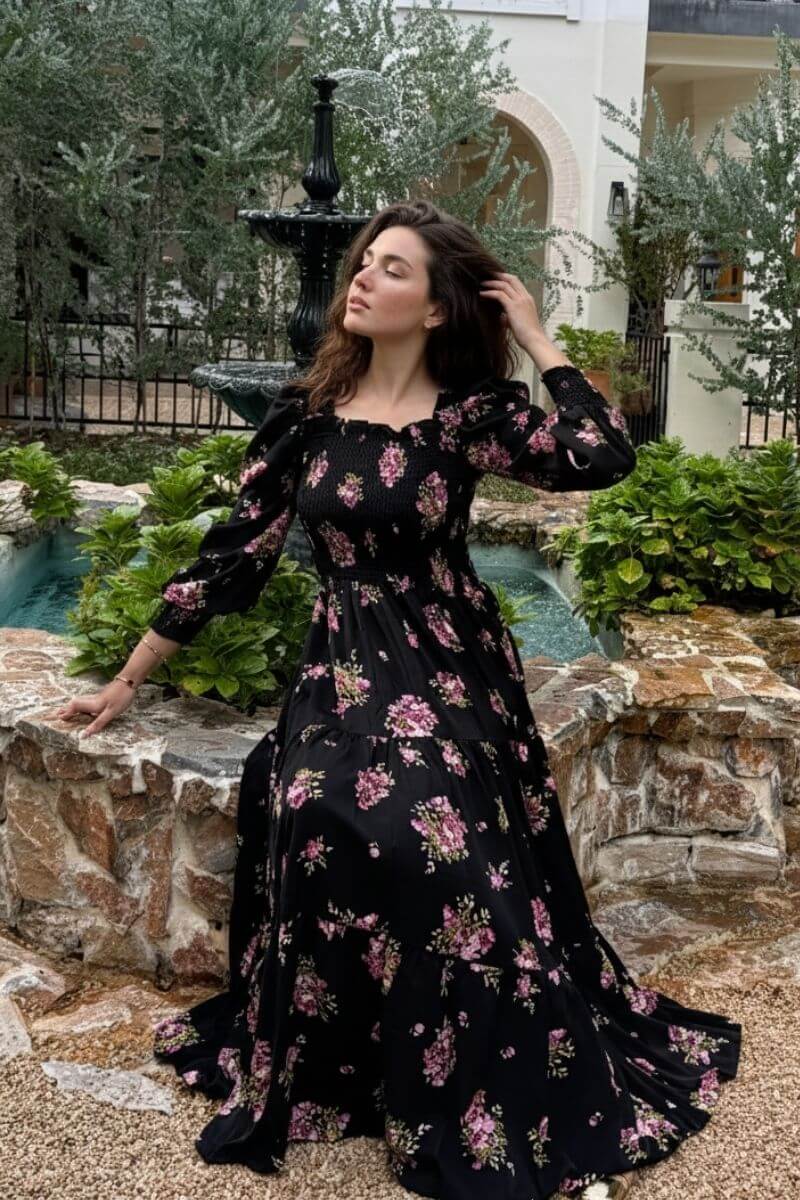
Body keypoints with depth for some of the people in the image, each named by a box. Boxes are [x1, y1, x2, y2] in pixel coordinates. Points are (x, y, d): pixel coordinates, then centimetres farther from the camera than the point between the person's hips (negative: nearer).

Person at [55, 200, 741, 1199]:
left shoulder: (472, 410, -3)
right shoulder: (303, 411, 3)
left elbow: (602, 458, -19)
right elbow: (232, 553, 5)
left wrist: (535, 340, -10)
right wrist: (127, 680, 6)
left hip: (456, 677, -1)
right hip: (342, 675, 2)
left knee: (464, 873, -18)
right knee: (326, 833, -22)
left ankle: (487, 1110, 5)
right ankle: (317, 1070, 2)